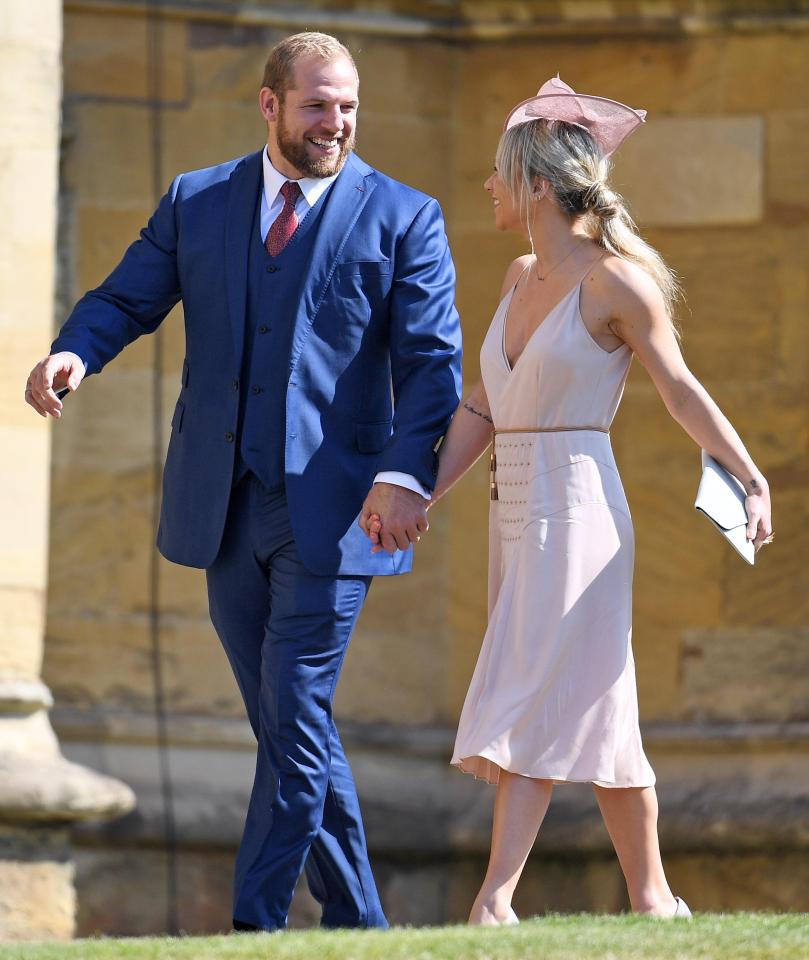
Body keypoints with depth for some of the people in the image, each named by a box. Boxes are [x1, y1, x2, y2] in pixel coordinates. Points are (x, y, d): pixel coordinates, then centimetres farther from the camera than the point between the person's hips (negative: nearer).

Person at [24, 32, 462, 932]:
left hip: (328, 510, -4)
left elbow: (431, 359, -3)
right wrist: (74, 351, -16)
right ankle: (356, 921, 17)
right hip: (224, 510, 4)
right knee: (292, 723, 8)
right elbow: (125, 297, 8)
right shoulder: (196, 202, 11)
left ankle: (255, 923, -7)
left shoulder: (403, 218, 2)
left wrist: (407, 472, -18)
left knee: (294, 717, -10)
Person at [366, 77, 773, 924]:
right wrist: (419, 496, 9)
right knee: (591, 714, 10)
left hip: (576, 509, -8)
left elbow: (681, 391, -4)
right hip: (516, 511, 8)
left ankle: (494, 901, -17)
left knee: (536, 703, -13)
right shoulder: (520, 279, 12)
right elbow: (482, 410, 15)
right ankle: (652, 898, 15)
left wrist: (751, 481, -8)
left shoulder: (615, 282, -10)